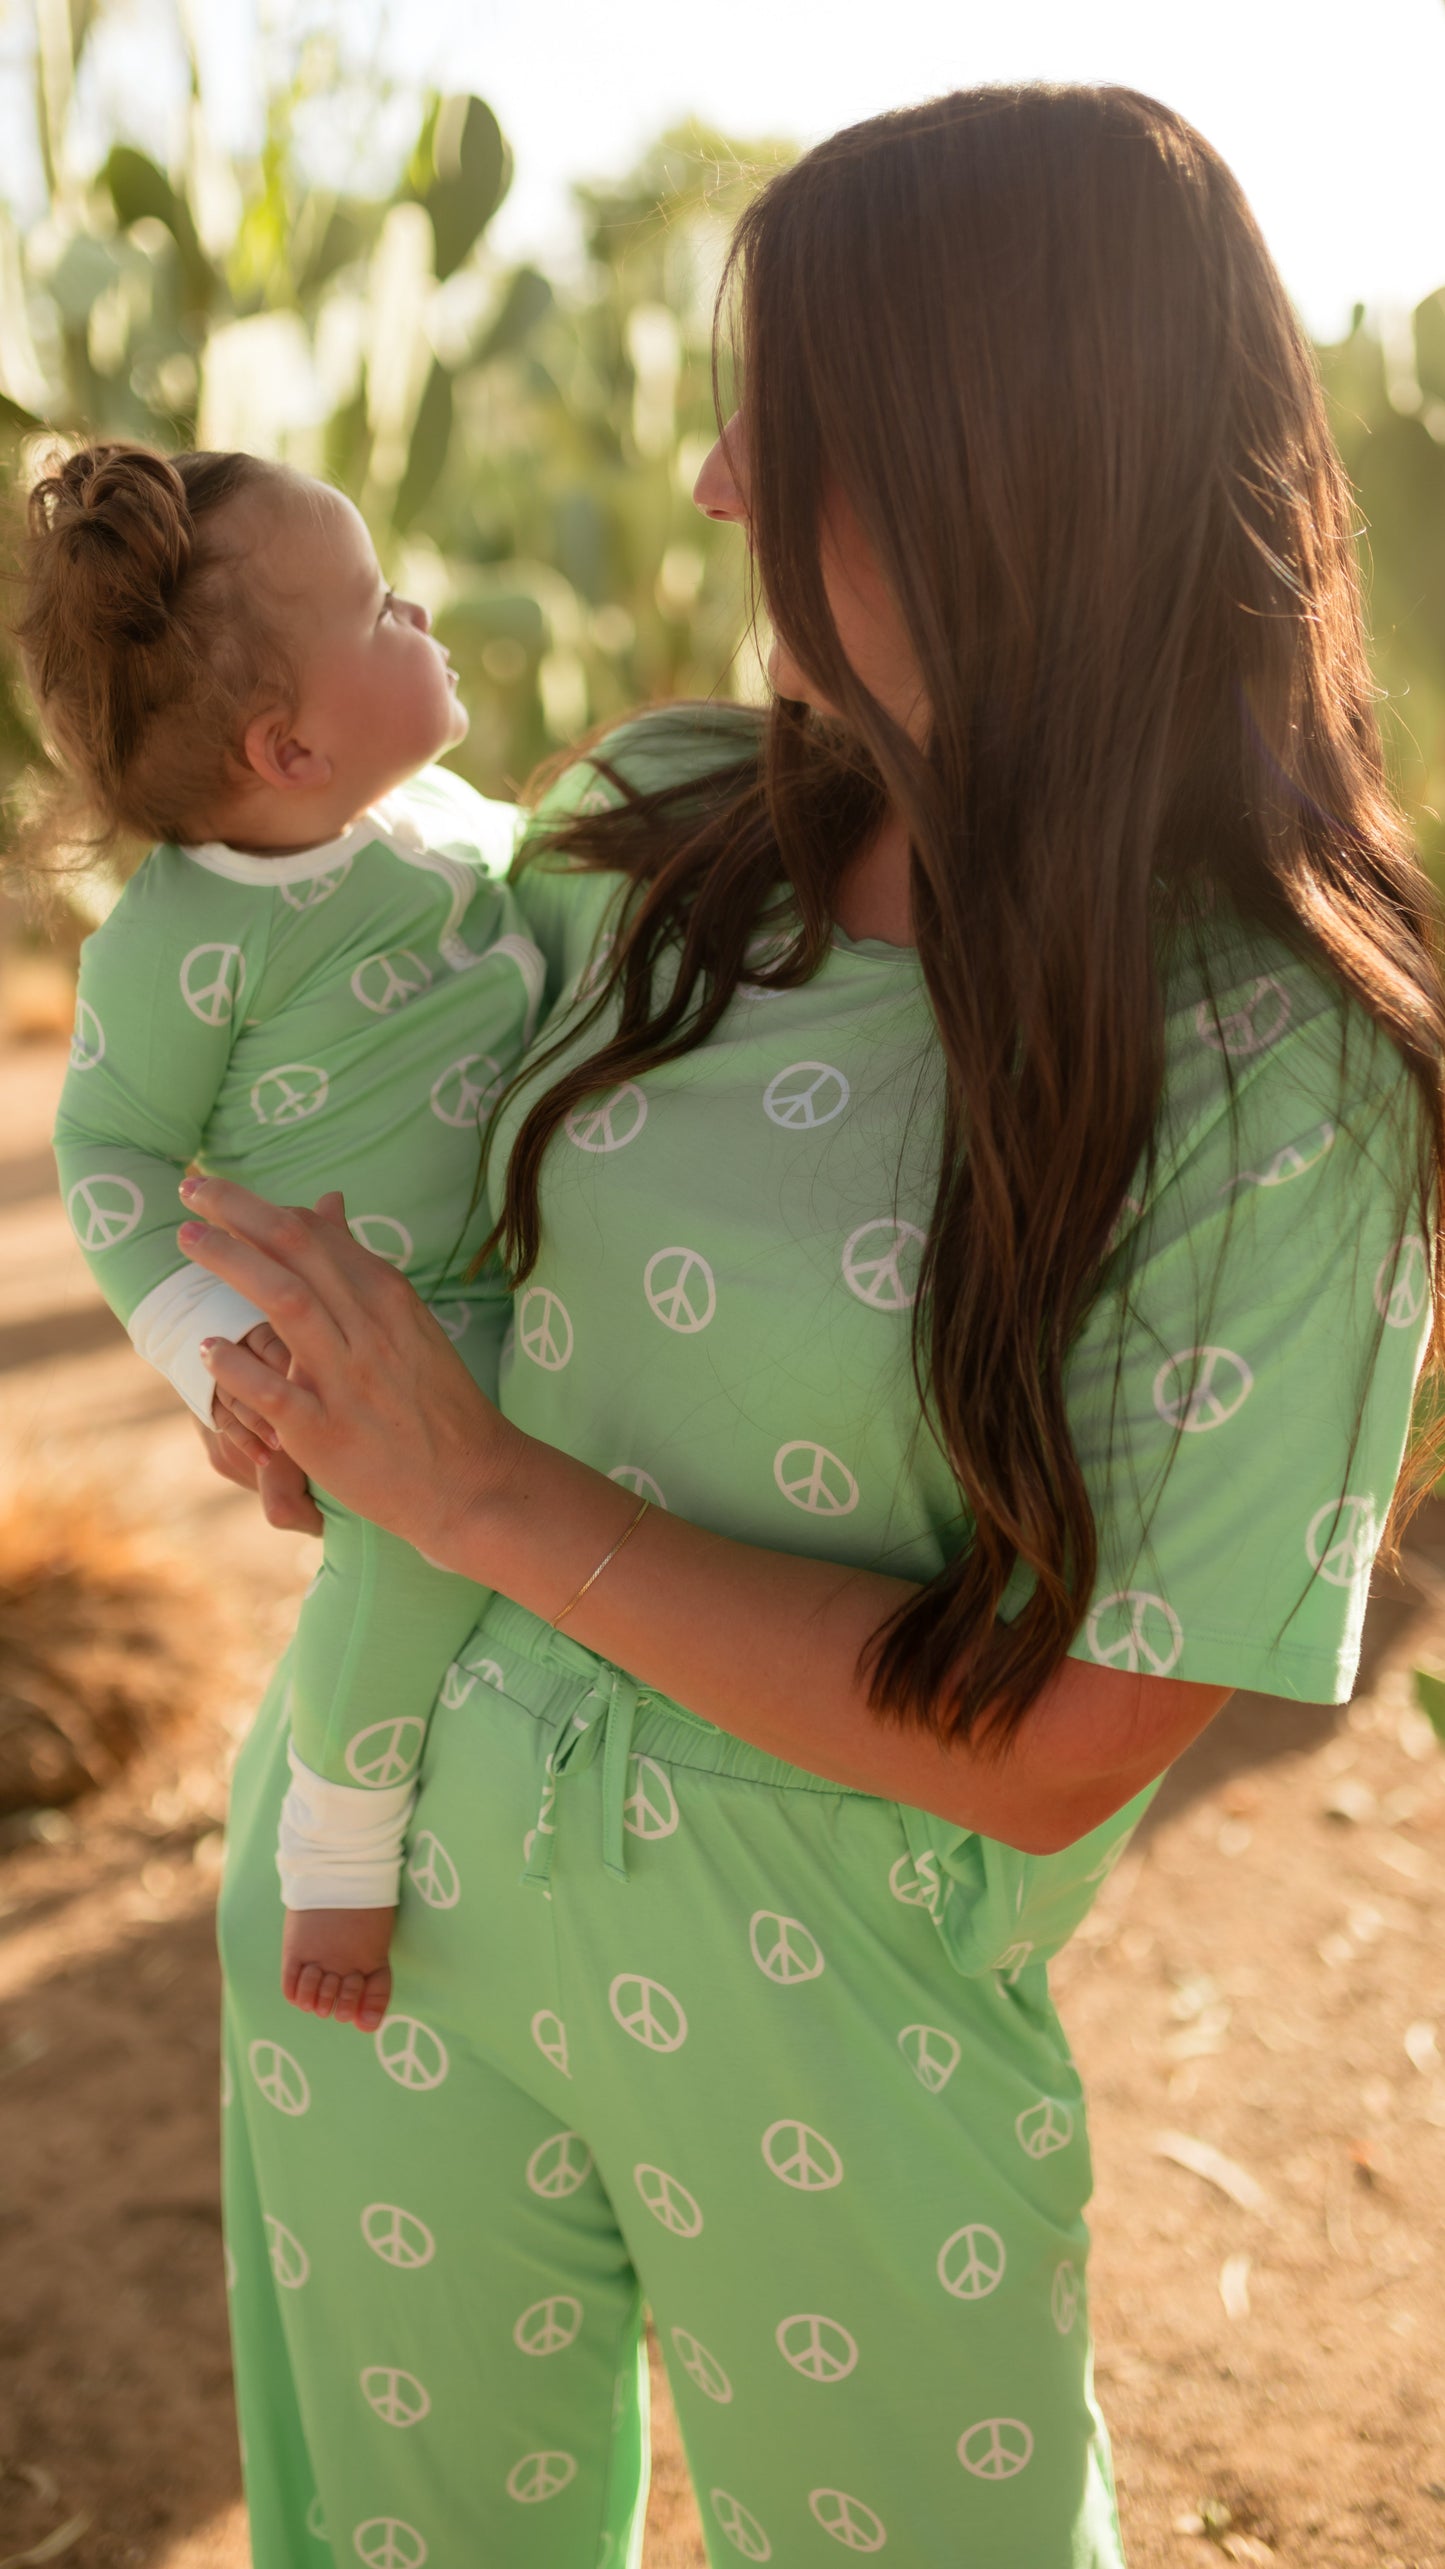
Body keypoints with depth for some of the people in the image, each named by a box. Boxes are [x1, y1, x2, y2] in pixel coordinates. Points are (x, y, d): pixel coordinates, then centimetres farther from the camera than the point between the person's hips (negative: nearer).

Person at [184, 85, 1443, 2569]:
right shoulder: (657, 826, -5)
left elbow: (1050, 1748, -20)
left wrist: (477, 1488, -19)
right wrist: (306, 1373, -7)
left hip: (838, 2046, -4)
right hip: (391, 1889, 5)